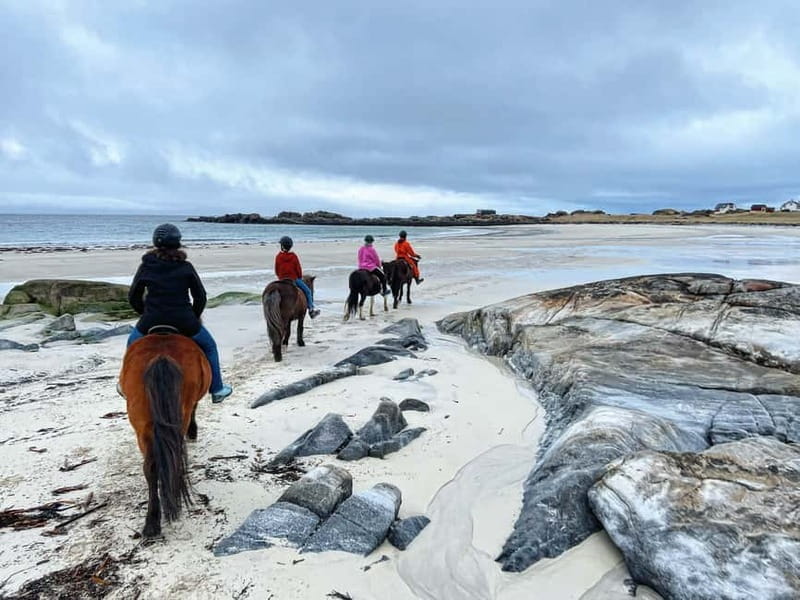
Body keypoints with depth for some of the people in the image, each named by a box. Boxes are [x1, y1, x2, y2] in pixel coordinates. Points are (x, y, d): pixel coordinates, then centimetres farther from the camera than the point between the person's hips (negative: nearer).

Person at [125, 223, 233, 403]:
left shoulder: (146, 266, 2)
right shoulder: (186, 267, -2)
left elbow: (133, 297, 9)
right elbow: (201, 297, 0)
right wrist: (193, 317, 15)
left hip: (151, 323, 2)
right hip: (184, 323, -1)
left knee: (132, 344, 33)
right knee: (209, 347, 23)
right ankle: (216, 389, 24)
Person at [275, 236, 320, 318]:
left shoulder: (278, 256, -3)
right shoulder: (293, 256, -9)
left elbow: (276, 271, 4)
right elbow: (298, 269, -5)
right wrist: (300, 277, 11)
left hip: (282, 280, 3)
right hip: (294, 279, -3)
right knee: (307, 291, 9)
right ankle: (311, 309, 4)